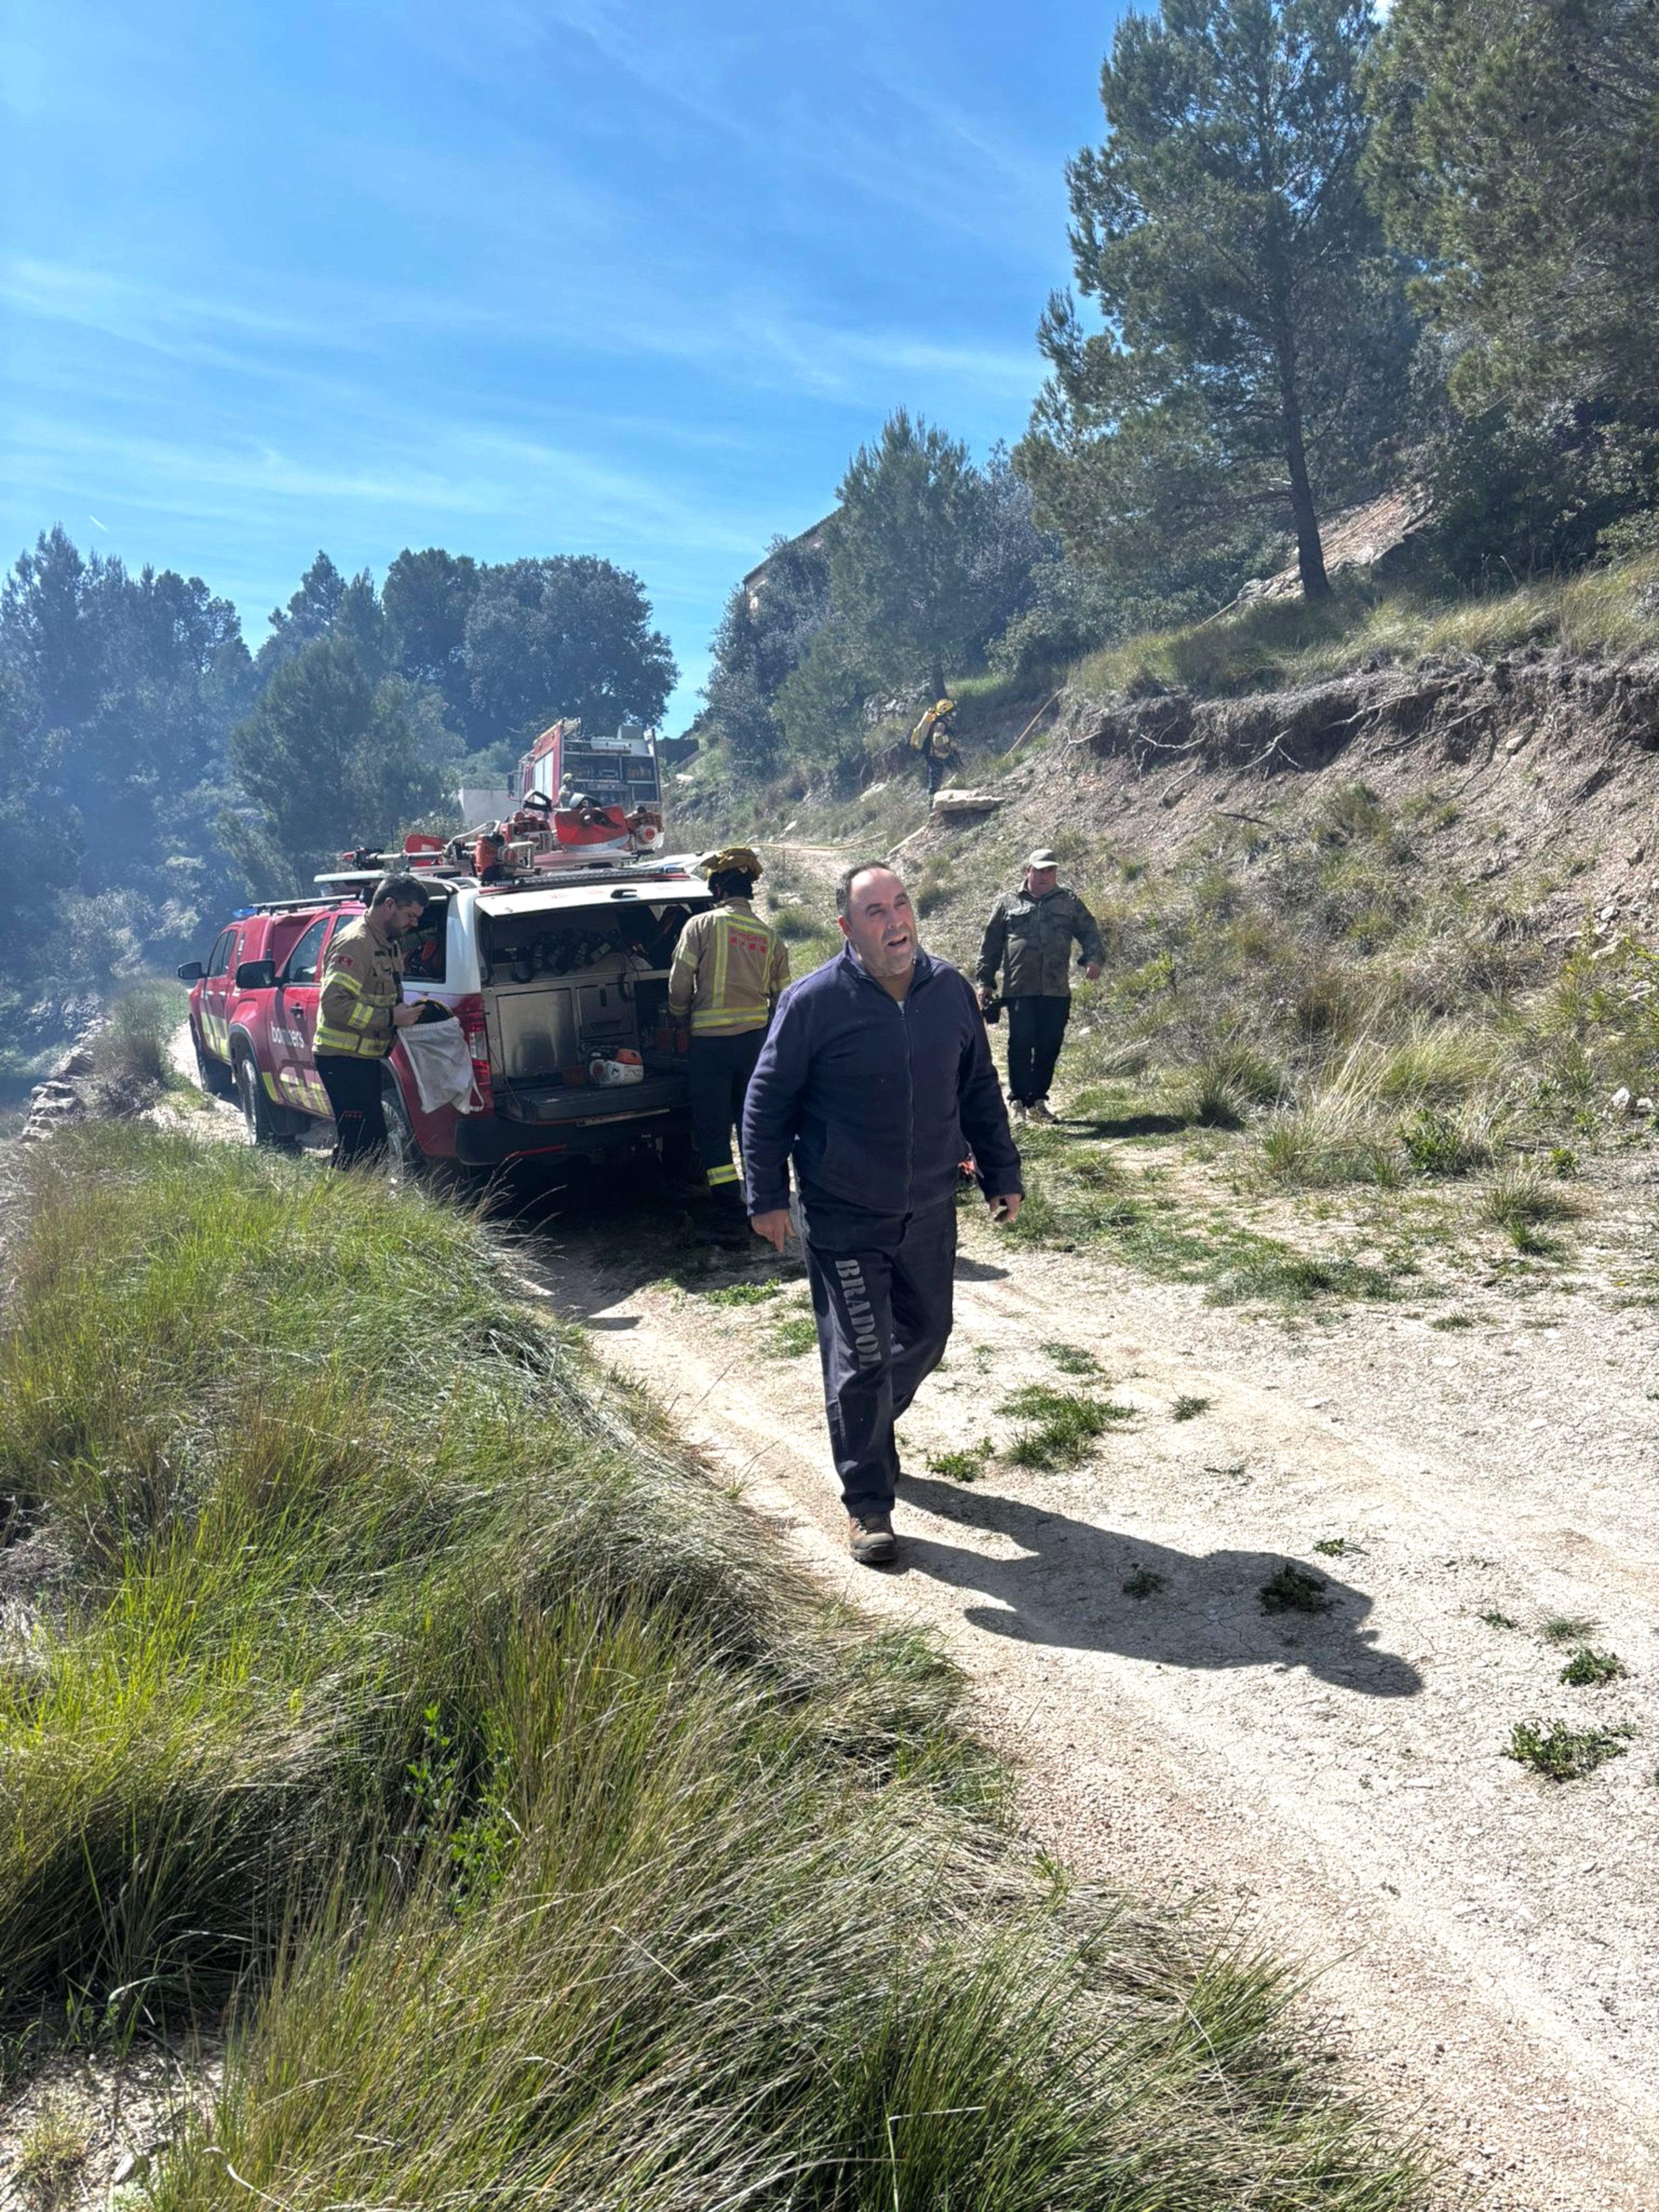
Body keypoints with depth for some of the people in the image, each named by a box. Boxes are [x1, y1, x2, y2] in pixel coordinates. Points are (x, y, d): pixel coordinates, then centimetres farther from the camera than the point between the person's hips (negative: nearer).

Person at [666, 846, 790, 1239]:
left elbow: (679, 986, -9)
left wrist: (681, 1022, 10)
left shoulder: (701, 926, -8)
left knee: (713, 1132, 4)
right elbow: (781, 999, 8)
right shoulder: (771, 937, 4)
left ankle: (731, 1217, 2)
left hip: (711, 1043, -4)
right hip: (756, 1040, 4)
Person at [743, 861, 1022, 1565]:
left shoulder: (951, 989, 0)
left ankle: (864, 1431, 46)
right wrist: (767, 1196, -8)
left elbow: (979, 1089, 12)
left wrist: (1001, 1173, 12)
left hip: (930, 1211, 5)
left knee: (925, 1337, 18)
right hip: (845, 1221, -5)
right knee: (861, 1360, 0)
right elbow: (767, 1103, -6)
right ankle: (867, 1503, 17)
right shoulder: (814, 1002, -13)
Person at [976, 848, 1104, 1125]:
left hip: (1057, 991, 2)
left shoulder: (1069, 902, 14)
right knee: (1021, 1044, -7)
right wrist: (986, 981, 9)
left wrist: (1093, 958, -8)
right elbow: (991, 944, 12)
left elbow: (1089, 932, 13)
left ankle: (1039, 1101, 17)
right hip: (1020, 990, -2)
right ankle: (1019, 1101, 0)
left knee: (1049, 1047, 5)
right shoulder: (1008, 904, 10)